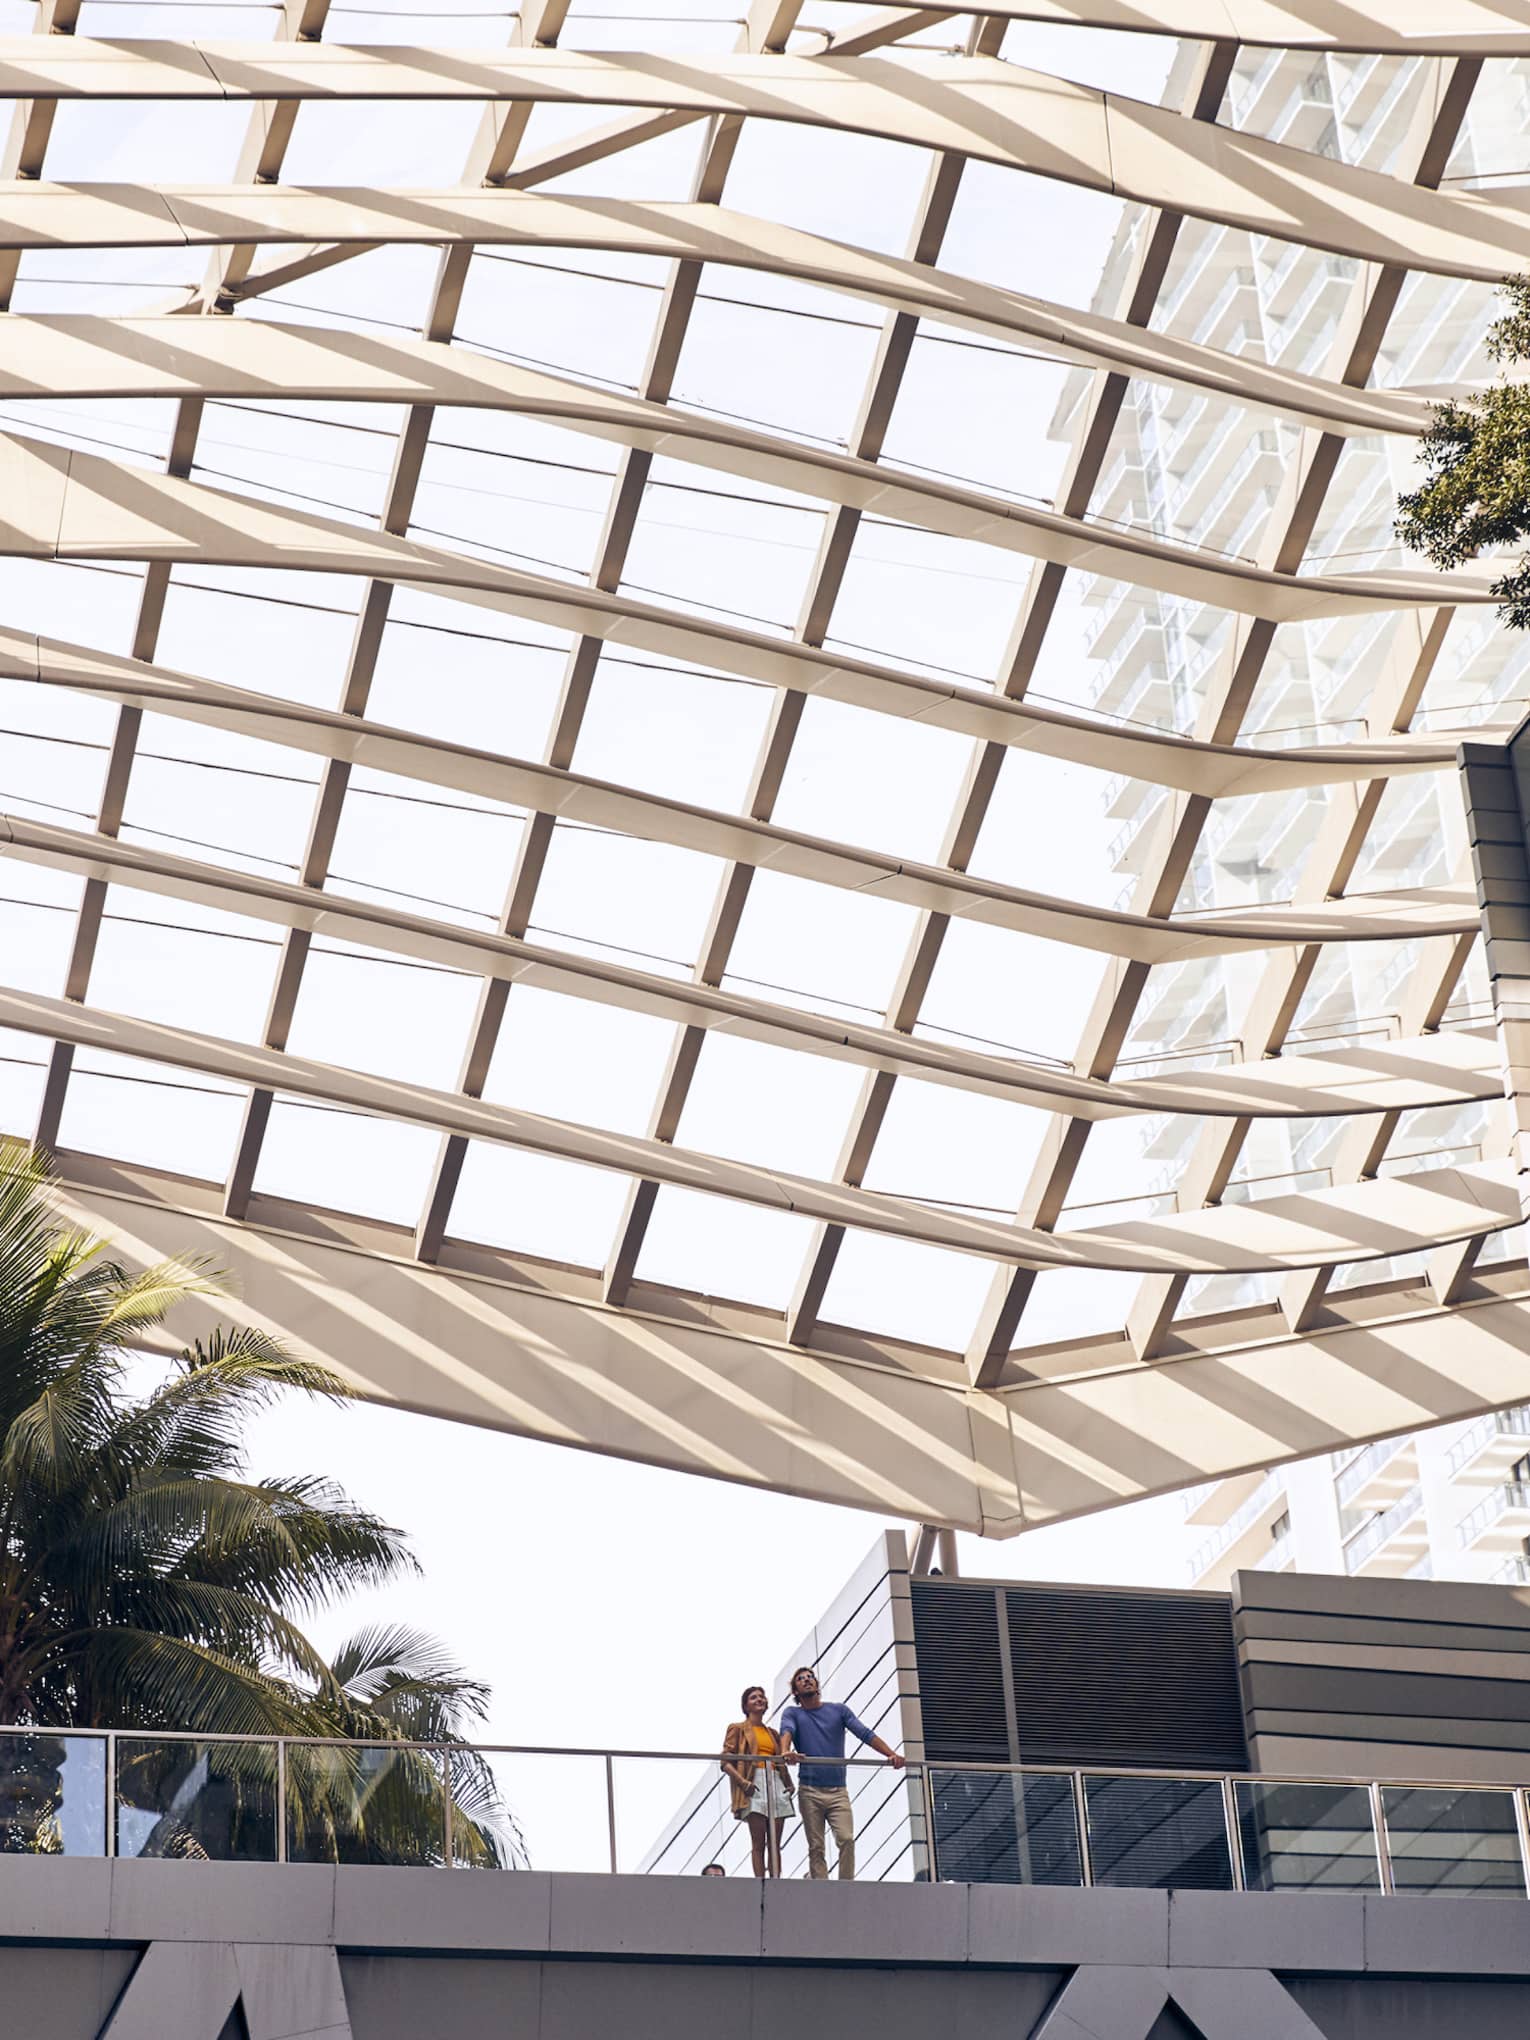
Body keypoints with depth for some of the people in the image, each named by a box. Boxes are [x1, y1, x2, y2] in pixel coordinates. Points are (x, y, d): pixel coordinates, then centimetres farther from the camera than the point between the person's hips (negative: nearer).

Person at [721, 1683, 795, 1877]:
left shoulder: (772, 1733, 24)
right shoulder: (737, 1729, 8)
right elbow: (726, 1762, -1)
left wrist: (789, 1782, 7)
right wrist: (742, 1782, -15)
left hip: (776, 1784, 5)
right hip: (754, 1786, -5)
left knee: (775, 1843, 0)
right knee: (758, 1843, -11)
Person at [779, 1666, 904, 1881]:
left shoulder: (839, 1710, 12)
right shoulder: (792, 1714, 9)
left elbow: (865, 1733, 2)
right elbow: (787, 1731, -13)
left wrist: (891, 1754, -13)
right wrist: (786, 1751, -38)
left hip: (838, 1790, 1)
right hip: (810, 1791, -1)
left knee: (847, 1839, -15)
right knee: (816, 1847, -2)